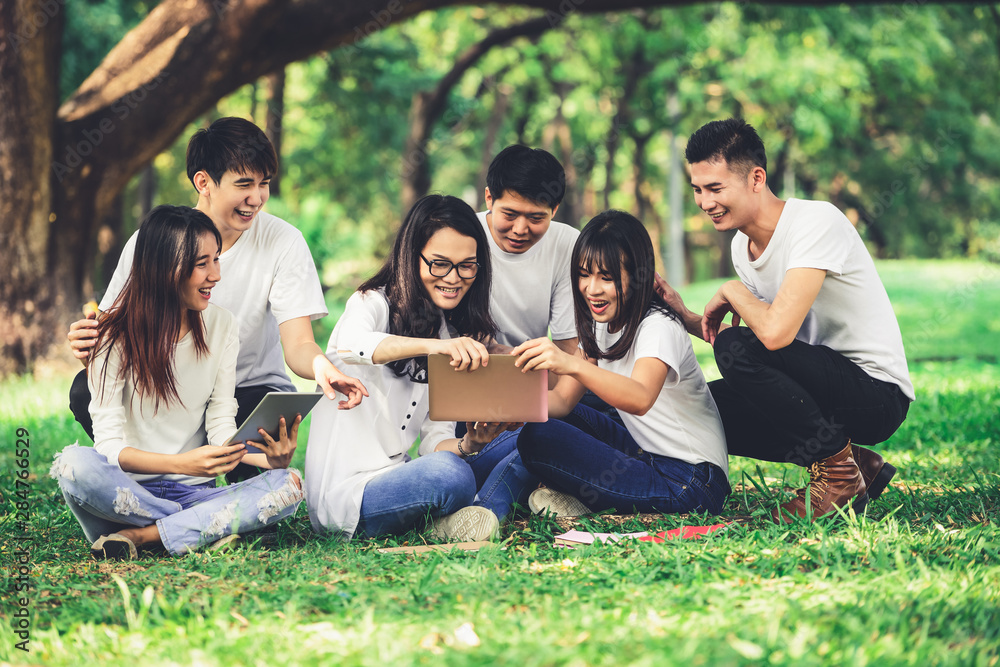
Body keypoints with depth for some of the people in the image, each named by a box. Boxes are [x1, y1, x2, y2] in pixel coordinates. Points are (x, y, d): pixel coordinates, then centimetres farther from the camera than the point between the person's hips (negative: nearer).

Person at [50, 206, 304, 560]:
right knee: (75, 464, -35)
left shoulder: (221, 326, 4)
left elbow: (222, 428, 1)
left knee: (288, 485, -24)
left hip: (194, 491, 3)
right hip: (127, 488, -3)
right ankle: (206, 528, -22)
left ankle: (137, 535, -24)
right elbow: (110, 445, -14)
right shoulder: (116, 335, -7)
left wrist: (269, 458, -21)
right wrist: (183, 464, -32)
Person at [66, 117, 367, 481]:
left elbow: (298, 345, -16)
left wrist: (321, 366, -41)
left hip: (252, 388, -1)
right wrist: (88, 345, -31)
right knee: (89, 390, -26)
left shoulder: (283, 242, -9)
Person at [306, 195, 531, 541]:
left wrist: (469, 445, -15)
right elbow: (348, 345, -33)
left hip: (397, 479, 8)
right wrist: (431, 345, -47)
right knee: (449, 473, -35)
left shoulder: (454, 337, 16)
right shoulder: (373, 304, -5)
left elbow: (435, 442, 9)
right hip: (345, 492, -8)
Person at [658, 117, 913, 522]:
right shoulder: (743, 245, 6)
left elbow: (776, 333, -34)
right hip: (827, 384, 9)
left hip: (878, 394, -9)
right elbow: (764, 340, 11)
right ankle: (855, 466, 6)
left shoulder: (817, 223, -21)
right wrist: (684, 316, -1)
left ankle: (838, 471, -10)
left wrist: (732, 293, -13)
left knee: (736, 347, -26)